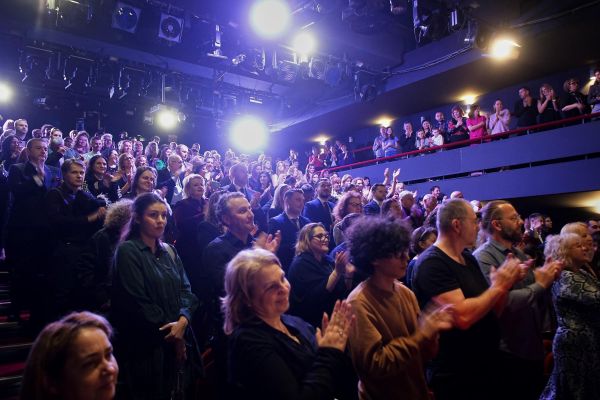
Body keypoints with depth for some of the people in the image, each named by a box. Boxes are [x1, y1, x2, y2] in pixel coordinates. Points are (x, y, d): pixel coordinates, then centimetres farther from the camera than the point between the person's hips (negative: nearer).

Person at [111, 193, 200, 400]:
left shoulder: (169, 251, 11)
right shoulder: (127, 251, -9)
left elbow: (186, 289, 4)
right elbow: (139, 302, -15)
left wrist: (183, 320, -14)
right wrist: (170, 333, -10)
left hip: (179, 338, 6)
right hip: (147, 344, -6)